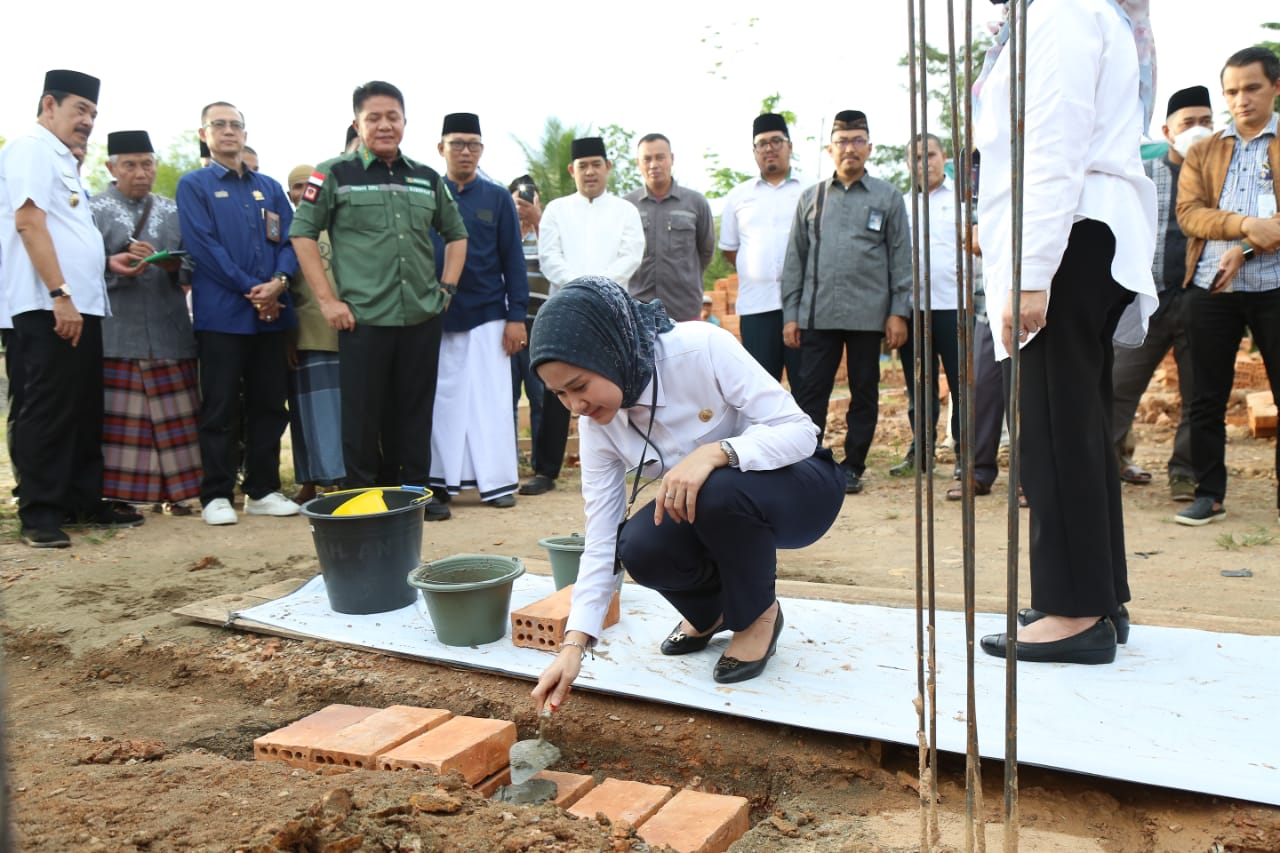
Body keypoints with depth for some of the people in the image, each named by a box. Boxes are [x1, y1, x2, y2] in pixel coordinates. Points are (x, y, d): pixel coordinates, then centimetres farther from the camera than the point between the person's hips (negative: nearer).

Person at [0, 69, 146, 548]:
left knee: (85, 409, 11)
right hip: (48, 307, -9)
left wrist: (107, 262, 13)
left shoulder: (63, 161, 22)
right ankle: (39, 514, 1)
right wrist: (60, 295, -22)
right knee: (49, 409, -6)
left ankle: (83, 501, 19)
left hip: (82, 305, 10)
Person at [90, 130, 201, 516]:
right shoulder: (93, 210, 7)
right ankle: (116, 496, 3)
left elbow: (193, 268, 12)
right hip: (114, 335, -3)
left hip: (171, 335, 3)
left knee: (174, 418, 2)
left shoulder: (173, 211, 16)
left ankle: (170, 492, 9)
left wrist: (177, 267, -10)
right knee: (116, 420, -3)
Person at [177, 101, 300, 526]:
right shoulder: (193, 185, 5)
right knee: (220, 409, -1)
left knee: (269, 405, 7)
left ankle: (263, 490, 15)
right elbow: (203, 246, -7)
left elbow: (289, 239, 8)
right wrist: (251, 290, -13)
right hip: (221, 315, -4)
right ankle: (216, 496, 6)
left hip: (272, 314, 4)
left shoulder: (269, 187, 18)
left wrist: (278, 282, -11)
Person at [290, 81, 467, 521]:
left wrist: (447, 287, 10)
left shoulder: (427, 178, 12)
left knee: (416, 410, 10)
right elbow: (302, 233, 0)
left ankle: (416, 490, 21)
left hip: (422, 317, 4)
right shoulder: (335, 174, 1)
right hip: (363, 318, -3)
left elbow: (456, 233, 23)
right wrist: (327, 299, -6)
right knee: (363, 414, 3)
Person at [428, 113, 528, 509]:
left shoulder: (498, 198, 5)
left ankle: (498, 481, 9)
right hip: (435, 317, 1)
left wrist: (516, 317, -5)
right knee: (442, 400, 5)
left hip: (487, 316, -1)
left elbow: (513, 261, 2)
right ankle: (442, 478, 14)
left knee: (490, 399, 2)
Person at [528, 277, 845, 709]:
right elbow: (602, 539, -12)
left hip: (800, 484, -4)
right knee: (640, 548, -25)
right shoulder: (598, 422, -12)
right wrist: (574, 643, -21)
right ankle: (712, 609, 9)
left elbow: (800, 431, -27)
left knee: (720, 490, -36)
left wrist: (716, 452, -43)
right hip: (713, 507, 4)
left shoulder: (702, 347, -28)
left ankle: (758, 614, -6)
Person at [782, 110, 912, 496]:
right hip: (818, 314, 1)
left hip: (868, 314, -1)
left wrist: (899, 312, -3)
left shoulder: (888, 196, 7)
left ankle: (853, 466, 15)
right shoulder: (811, 198, 12)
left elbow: (901, 257, 5)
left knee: (864, 393, 6)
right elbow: (795, 258, 11)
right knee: (811, 392, -2)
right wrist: (790, 314, 4)